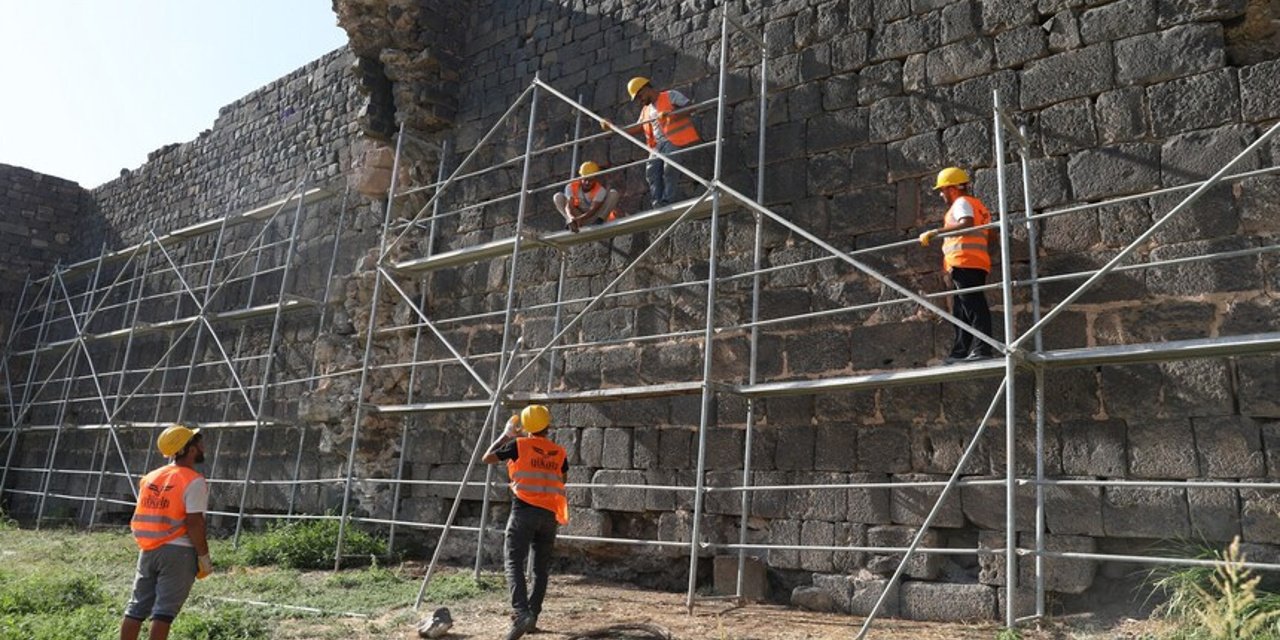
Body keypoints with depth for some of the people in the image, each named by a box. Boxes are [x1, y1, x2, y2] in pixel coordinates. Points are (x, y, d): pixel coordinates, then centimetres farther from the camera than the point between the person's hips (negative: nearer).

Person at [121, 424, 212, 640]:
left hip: (148, 550, 7)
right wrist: (204, 557, -9)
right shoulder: (194, 481, -12)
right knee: (164, 609, -2)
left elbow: (140, 517, 14)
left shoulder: (150, 477, 12)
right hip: (178, 551, -7)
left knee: (137, 606, 14)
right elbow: (194, 523, -17)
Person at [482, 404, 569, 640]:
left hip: (525, 511, -4)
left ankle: (521, 614, -23)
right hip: (550, 514, 4)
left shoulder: (519, 445, 0)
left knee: (514, 563, -7)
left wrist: (506, 434, 20)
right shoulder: (559, 453, 10)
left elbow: (487, 458, 11)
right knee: (541, 568, 14)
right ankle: (531, 616, 17)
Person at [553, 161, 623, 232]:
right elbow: (569, 206, -30)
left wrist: (580, 219, -53)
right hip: (578, 216, 2)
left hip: (595, 216, -2)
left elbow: (593, 209, -33)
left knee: (613, 193, -21)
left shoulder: (600, 190, -22)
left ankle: (599, 220, -29)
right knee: (558, 197, -18)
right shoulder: (571, 187, -17)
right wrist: (572, 218, -54)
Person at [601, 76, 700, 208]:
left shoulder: (670, 95, 5)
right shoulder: (646, 110, 26)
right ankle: (657, 203, -12)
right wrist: (612, 126, 16)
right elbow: (635, 129, 23)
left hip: (675, 140, -7)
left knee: (669, 168, -20)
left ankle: (667, 201, -20)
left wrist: (671, 113, -18)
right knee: (651, 170, -10)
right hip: (658, 144, 7)